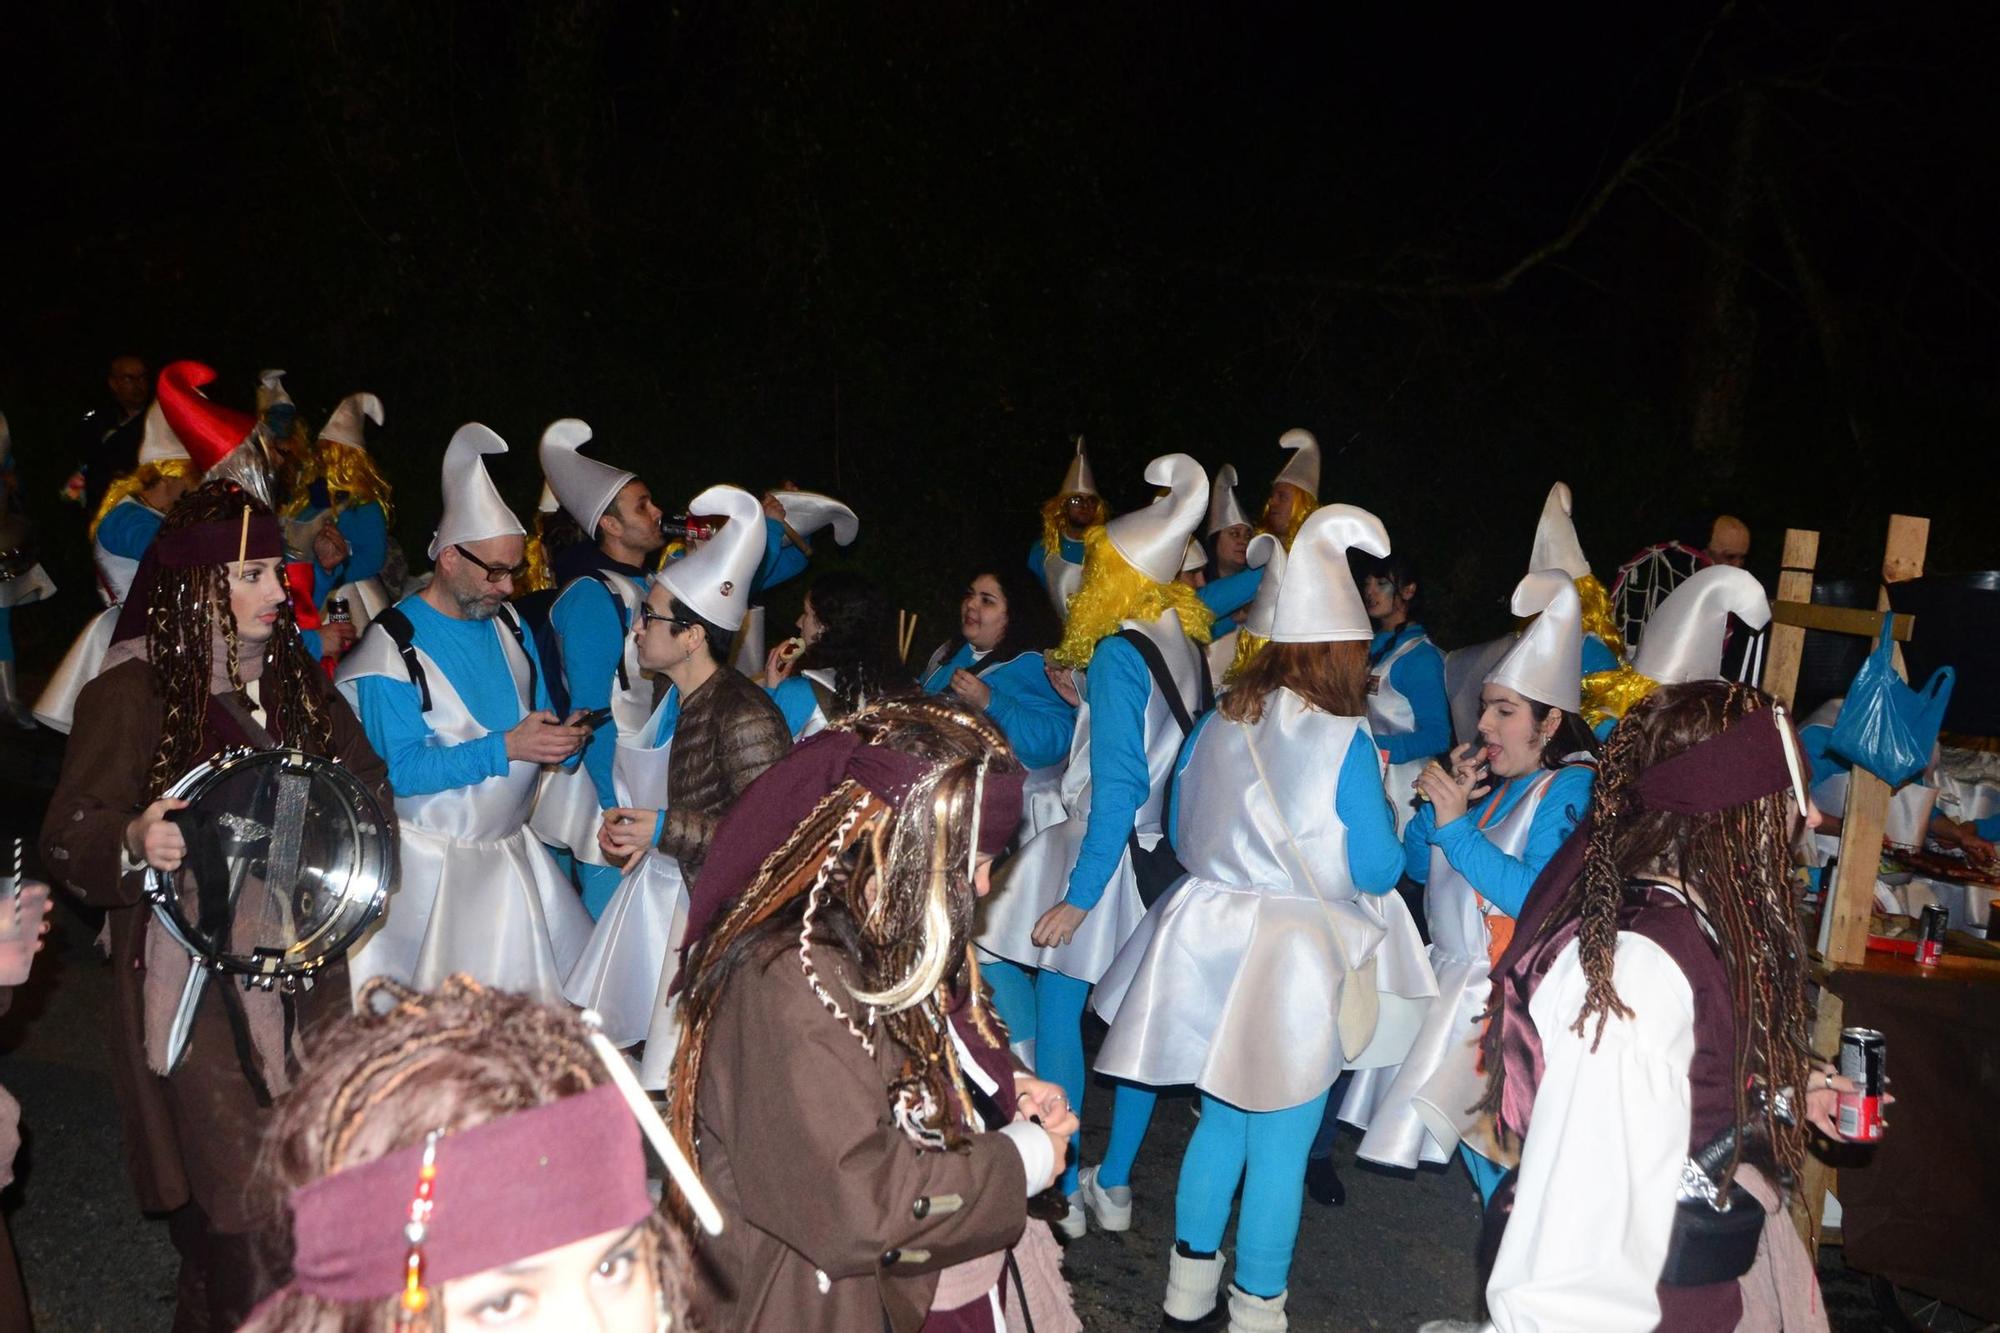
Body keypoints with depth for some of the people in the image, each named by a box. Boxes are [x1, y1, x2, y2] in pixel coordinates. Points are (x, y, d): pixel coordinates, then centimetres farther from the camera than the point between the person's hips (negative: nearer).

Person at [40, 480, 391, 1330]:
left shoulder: (288, 675, 10)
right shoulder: (132, 689, -9)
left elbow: (362, 780, 19)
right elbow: (68, 839, -12)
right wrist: (133, 840, -32)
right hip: (200, 989, -6)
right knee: (246, 1221, -3)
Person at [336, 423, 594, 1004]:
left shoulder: (507, 624, 8)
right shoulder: (392, 646, -13)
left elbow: (540, 714, 14)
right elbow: (400, 772, -19)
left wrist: (563, 737, -9)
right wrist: (506, 748, -26)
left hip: (512, 846, 6)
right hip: (435, 863, -6)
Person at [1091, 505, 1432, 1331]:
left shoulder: (1217, 725, 2)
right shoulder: (1345, 741, -15)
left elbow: (1182, 836, 11)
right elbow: (1377, 869, -11)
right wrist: (1386, 825, 8)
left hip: (1211, 943, 6)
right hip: (1297, 961, -6)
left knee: (1220, 1121, 21)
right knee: (1280, 1148, 7)